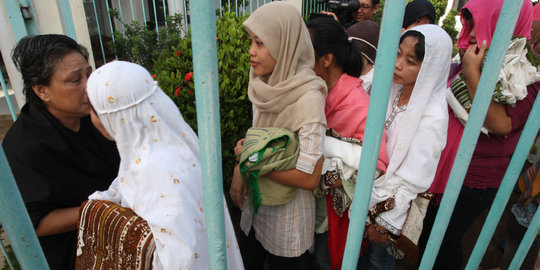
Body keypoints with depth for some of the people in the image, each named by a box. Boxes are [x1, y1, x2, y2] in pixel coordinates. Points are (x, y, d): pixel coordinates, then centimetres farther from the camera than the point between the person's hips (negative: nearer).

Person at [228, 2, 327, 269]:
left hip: (286, 218, -6)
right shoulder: (265, 87, -5)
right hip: (256, 204, 6)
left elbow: (309, 178, -26)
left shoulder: (308, 97, -27)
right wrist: (241, 169, -9)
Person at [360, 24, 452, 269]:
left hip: (392, 202, -5)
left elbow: (413, 180, -22)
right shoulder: (391, 90, -8)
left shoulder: (432, 118, -26)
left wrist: (386, 223, -16)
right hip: (366, 191, 5)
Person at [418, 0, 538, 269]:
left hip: (475, 181, -6)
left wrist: (472, 73, -25)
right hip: (440, 168, 6)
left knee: (446, 240, 10)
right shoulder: (466, 63, 4)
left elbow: (502, 123, -29)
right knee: (426, 230, 21)